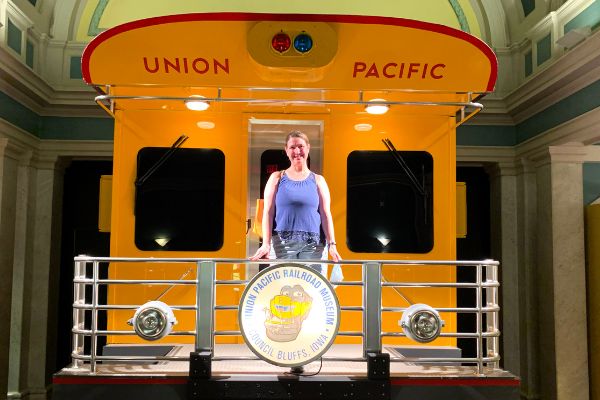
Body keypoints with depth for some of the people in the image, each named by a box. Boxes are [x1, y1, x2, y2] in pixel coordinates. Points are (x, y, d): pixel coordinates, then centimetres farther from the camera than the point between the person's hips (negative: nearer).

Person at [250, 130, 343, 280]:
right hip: (283, 243, 0)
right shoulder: (277, 178, 11)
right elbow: (268, 213, 5)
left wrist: (332, 244, -3)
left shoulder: (318, 180, 13)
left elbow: (325, 214, 8)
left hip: (312, 244, 1)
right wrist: (266, 244, -6)